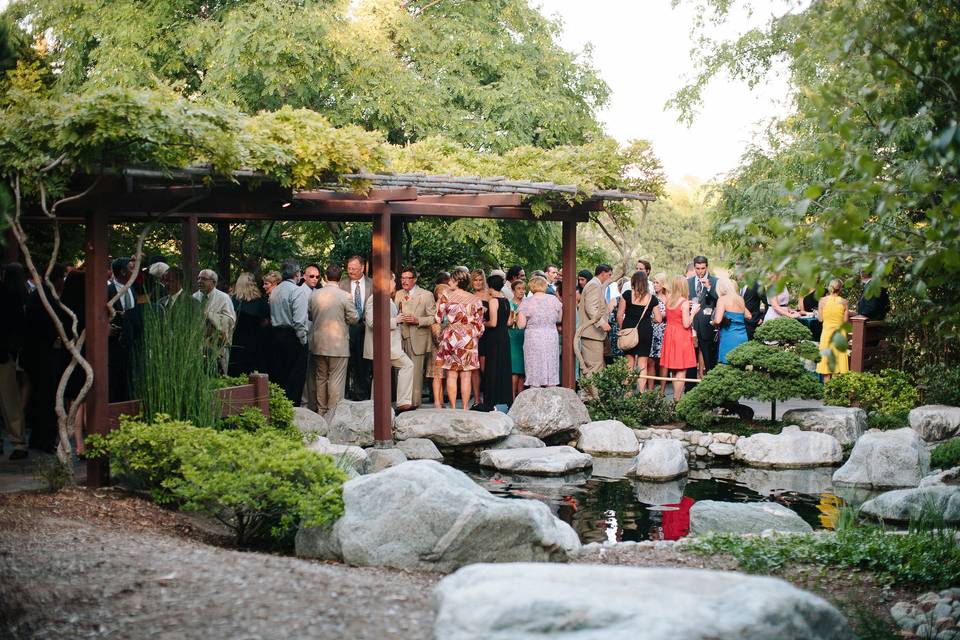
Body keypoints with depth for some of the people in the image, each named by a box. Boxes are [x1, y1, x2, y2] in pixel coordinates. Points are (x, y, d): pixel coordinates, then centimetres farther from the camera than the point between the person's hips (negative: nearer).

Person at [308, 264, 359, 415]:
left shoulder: (314, 294, -1)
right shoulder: (345, 296, -13)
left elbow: (309, 315, 10)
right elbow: (354, 318, -8)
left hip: (318, 344, 4)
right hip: (338, 345, -4)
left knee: (320, 379, 15)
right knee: (336, 380, 0)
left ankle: (321, 411, 22)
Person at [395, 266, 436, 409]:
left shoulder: (426, 295, -1)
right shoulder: (398, 295, 14)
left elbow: (434, 318, -4)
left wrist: (417, 320, -15)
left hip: (417, 340, -4)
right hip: (401, 338, 4)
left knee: (415, 372, -5)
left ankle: (415, 402, 0)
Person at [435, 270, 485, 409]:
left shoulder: (446, 296, -4)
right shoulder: (475, 299, 1)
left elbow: (438, 318, -2)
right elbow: (479, 323, 3)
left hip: (451, 336, -1)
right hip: (469, 339, 1)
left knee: (451, 375, 3)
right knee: (466, 376, 4)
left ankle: (453, 408, 2)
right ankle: (465, 407, 4)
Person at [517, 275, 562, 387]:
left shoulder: (527, 302, -7)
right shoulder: (553, 299, 1)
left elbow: (521, 325, -11)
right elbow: (559, 319, 10)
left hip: (533, 338, -3)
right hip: (552, 337, 3)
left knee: (535, 374, 1)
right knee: (551, 372, 9)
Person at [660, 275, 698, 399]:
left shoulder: (669, 299, 2)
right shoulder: (684, 303, -17)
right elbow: (686, 324, -18)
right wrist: (693, 312, -5)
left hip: (669, 334, 7)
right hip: (681, 337, -7)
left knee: (673, 370, 16)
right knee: (681, 371, -2)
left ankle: (676, 396, 22)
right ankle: (677, 399, -4)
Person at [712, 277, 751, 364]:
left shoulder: (722, 299, -6)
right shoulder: (740, 299, 12)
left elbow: (717, 320, -16)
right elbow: (748, 316, 24)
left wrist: (713, 323, 5)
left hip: (729, 338, -7)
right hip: (743, 337, 7)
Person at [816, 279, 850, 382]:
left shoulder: (823, 300, -6)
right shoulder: (844, 302, -7)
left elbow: (820, 319, -3)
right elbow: (846, 320, -5)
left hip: (827, 332, 0)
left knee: (826, 358, 8)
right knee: (839, 358, 8)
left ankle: (826, 384, 11)